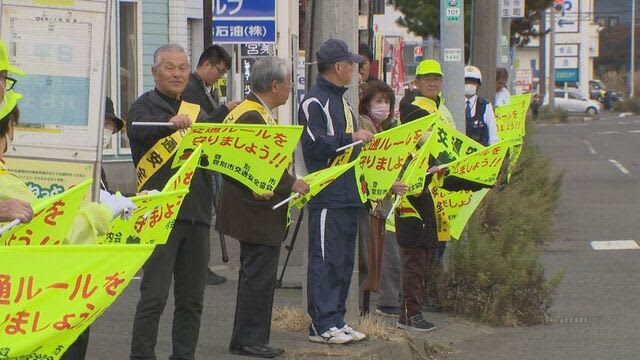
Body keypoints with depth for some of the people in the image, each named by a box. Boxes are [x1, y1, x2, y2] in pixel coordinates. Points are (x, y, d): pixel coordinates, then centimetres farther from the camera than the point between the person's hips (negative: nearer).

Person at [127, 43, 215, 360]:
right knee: (154, 296, -8)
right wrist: (171, 123, -45)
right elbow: (140, 130, -23)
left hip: (196, 213, 6)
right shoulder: (145, 106, -1)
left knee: (191, 298, 8)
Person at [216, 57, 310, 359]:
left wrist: (290, 183, 13)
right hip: (257, 212, -11)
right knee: (258, 275, -6)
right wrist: (290, 185, -18)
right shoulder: (251, 116, -19)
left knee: (257, 276, 14)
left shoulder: (260, 113, 16)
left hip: (261, 213, 11)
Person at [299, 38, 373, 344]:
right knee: (325, 260, -7)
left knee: (344, 261, 11)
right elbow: (314, 145, -21)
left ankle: (336, 320, 17)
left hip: (348, 192, 10)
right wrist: (351, 138, -18)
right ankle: (321, 325, -4)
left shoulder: (341, 100, 20)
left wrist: (363, 141, 12)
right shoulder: (315, 102, -11)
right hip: (327, 195, -10)